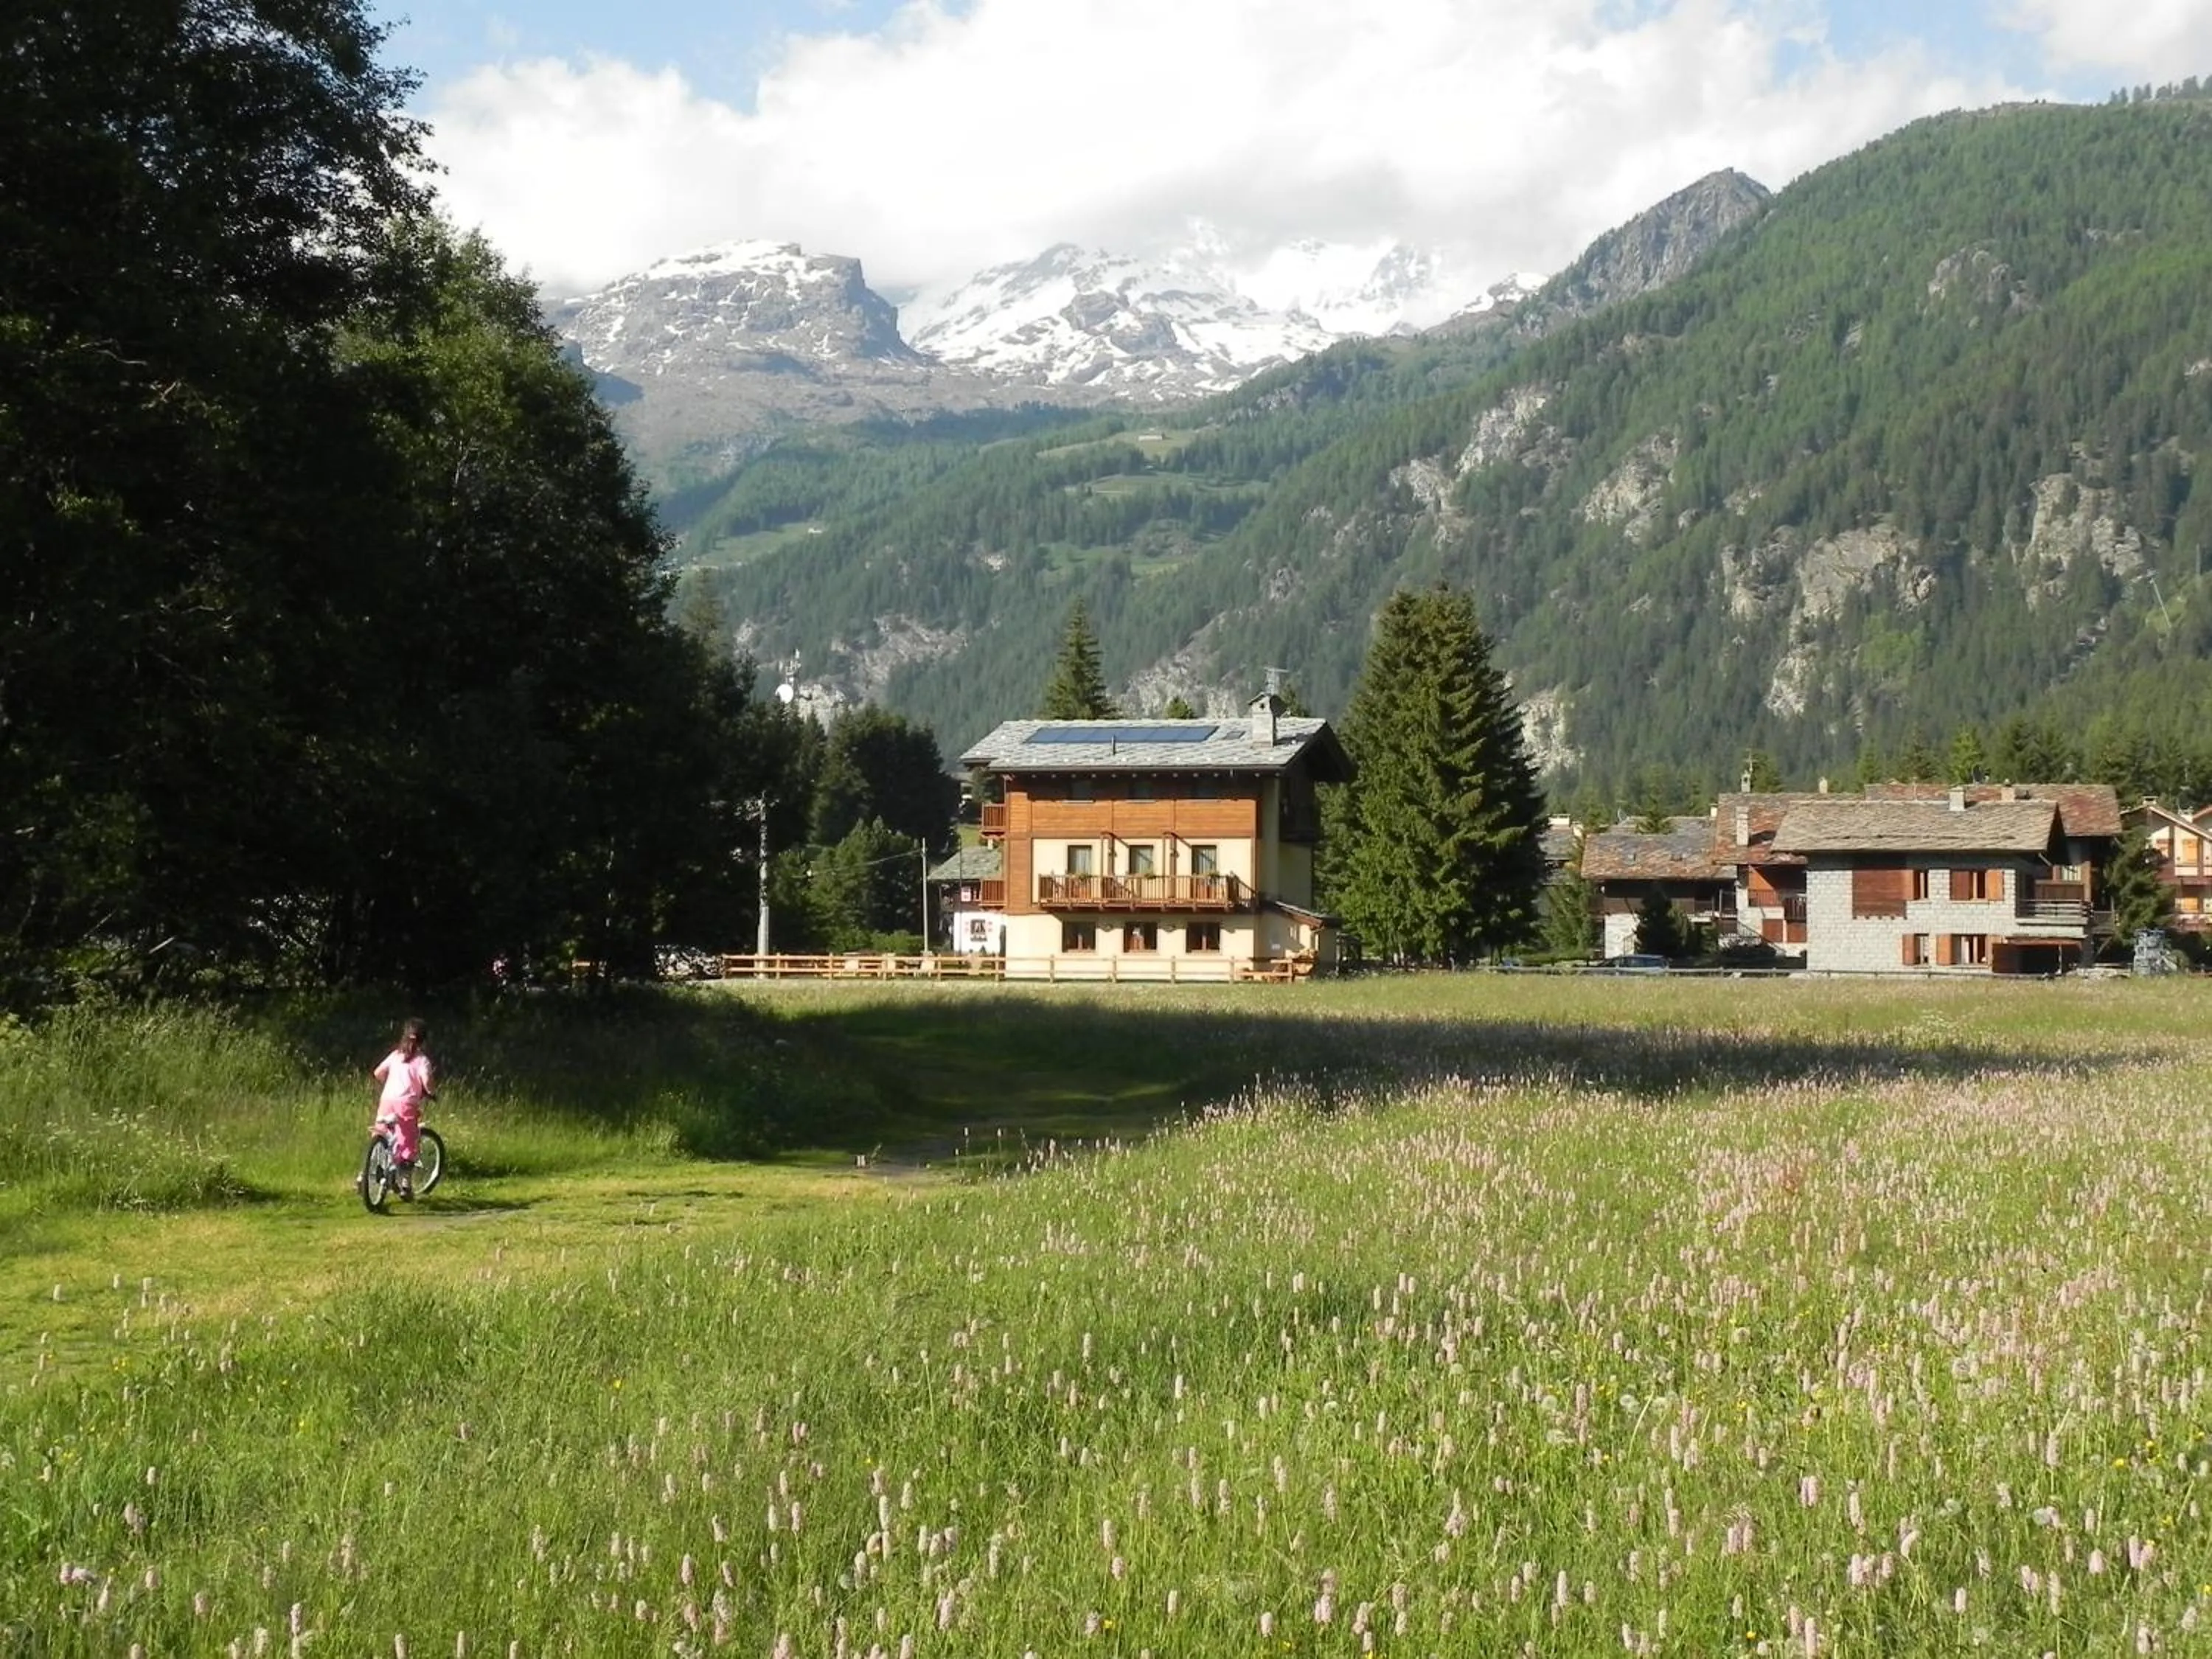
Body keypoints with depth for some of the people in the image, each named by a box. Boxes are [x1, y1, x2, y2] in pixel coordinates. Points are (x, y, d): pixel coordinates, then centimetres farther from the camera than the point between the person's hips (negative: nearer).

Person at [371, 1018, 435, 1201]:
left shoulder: (395, 1055, 13)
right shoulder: (422, 1059, 0)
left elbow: (377, 1073, 11)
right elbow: (426, 1081, -16)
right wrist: (432, 1093, 4)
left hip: (387, 1101, 4)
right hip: (406, 1103, -4)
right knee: (408, 1145, 3)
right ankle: (405, 1185, 0)